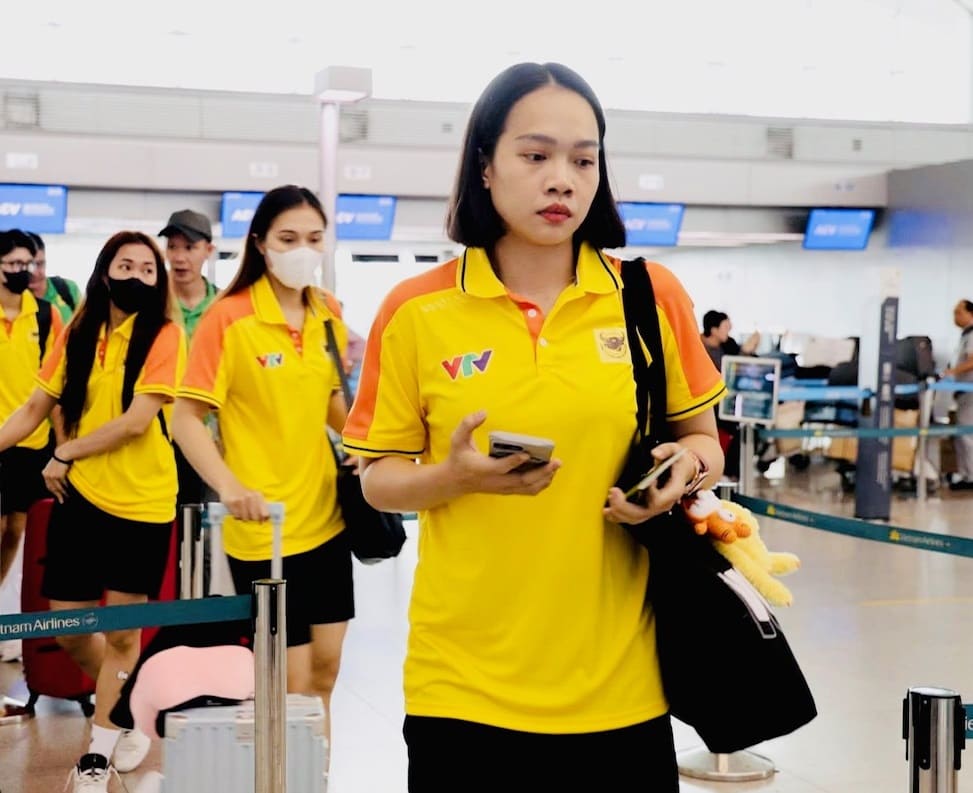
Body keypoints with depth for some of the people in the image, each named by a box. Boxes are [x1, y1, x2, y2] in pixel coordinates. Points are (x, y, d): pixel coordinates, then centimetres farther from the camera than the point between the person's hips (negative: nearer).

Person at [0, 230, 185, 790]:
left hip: (143, 502, -4)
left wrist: (64, 455, -9)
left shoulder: (164, 336, -8)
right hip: (80, 496, 4)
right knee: (69, 630, 7)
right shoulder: (78, 335, 6)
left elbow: (137, 420, -16)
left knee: (121, 630, 5)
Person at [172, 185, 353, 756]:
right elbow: (187, 418, -13)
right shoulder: (228, 318, -13)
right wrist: (230, 487, -27)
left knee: (325, 668, 12)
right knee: (291, 681, 0)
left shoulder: (329, 313, 5)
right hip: (263, 528, -6)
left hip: (326, 516, 6)